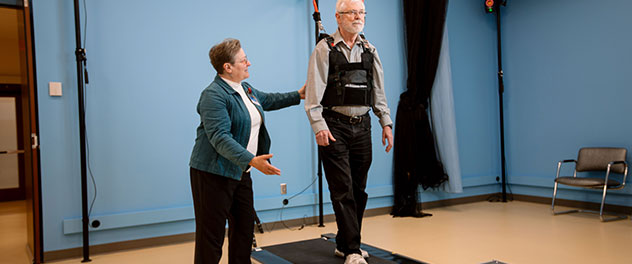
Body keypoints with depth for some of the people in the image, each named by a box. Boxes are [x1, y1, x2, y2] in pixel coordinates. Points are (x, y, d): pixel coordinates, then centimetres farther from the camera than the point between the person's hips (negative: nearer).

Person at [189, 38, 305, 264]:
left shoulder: (244, 89, 12)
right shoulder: (214, 95, -17)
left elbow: (267, 100, 31)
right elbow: (220, 138, -27)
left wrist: (298, 95, 34)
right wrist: (252, 160, -35)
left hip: (241, 172, 9)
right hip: (214, 174, -9)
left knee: (245, 226, 14)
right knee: (211, 234, -2)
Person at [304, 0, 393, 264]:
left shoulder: (369, 51, 14)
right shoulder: (325, 49, -1)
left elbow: (378, 91, 17)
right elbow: (314, 91, -7)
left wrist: (386, 122, 10)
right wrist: (319, 126, -16)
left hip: (362, 126, 5)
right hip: (334, 127, -5)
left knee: (359, 190, 9)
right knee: (343, 190, -5)